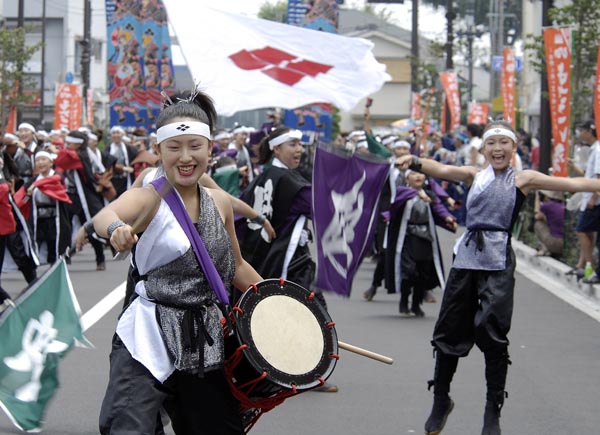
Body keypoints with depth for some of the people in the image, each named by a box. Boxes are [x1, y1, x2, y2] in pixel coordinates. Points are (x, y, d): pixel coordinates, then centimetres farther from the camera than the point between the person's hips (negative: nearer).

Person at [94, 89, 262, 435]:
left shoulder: (220, 202, 9)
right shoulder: (149, 198, -9)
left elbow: (235, 267, 24)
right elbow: (105, 215, -32)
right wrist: (116, 228, -55)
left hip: (206, 341, 6)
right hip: (150, 335, -6)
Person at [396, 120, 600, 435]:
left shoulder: (523, 179, 6)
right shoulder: (475, 176, 12)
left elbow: (573, 184, 0)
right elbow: (443, 171, -4)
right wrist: (414, 162, -23)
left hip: (498, 264, -3)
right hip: (466, 259, 3)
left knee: (493, 337, -5)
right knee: (449, 332, 8)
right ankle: (440, 402, 27)